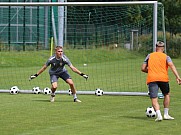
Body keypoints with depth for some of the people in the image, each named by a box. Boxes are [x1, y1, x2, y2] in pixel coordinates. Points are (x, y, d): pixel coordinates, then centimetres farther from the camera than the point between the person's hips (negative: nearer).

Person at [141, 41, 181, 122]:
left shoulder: (149, 56, 16)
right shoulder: (166, 57, 11)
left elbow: (143, 69, 12)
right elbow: (171, 65, -8)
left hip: (151, 79, 0)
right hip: (163, 78, 0)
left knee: (154, 99, -4)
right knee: (167, 95, 24)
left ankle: (159, 115, -25)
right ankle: (166, 114, 21)